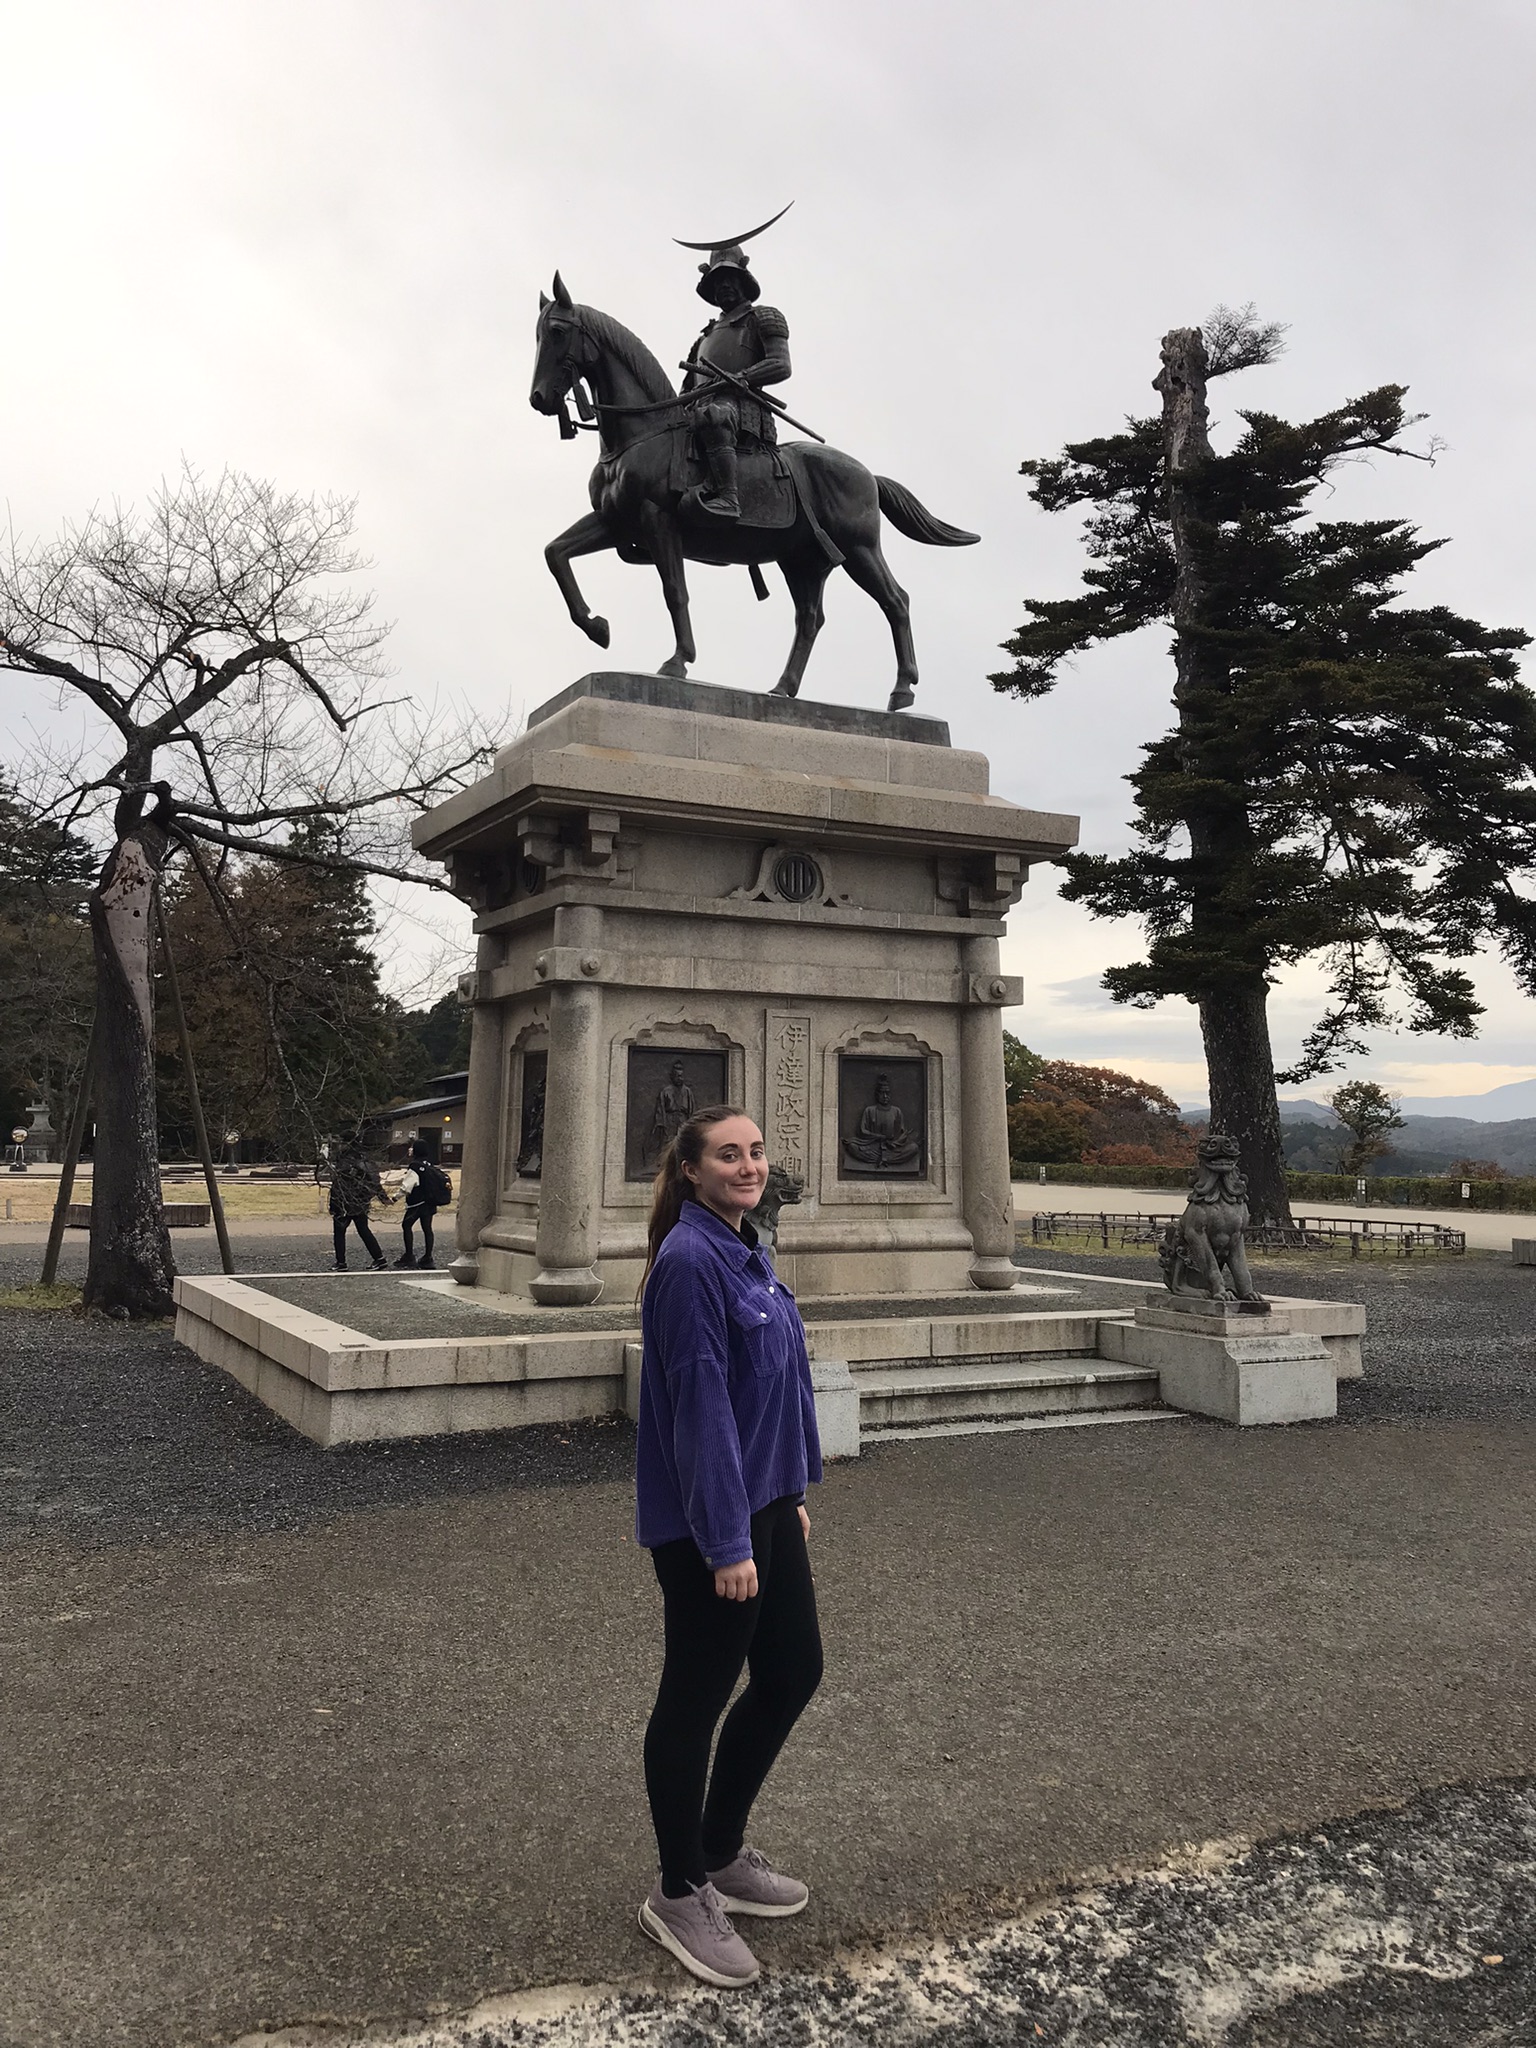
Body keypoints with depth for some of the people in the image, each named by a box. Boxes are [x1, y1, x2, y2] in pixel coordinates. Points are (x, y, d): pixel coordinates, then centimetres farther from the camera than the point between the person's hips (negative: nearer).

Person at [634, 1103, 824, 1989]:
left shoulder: (748, 1252, 8)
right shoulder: (690, 1262, -21)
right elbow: (701, 1404, -23)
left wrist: (793, 1494, 17)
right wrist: (729, 1542, -21)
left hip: (766, 1504, 9)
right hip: (707, 1524, -9)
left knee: (794, 1673, 17)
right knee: (698, 1696, 7)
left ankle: (722, 1852, 37)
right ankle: (679, 1894, 27)